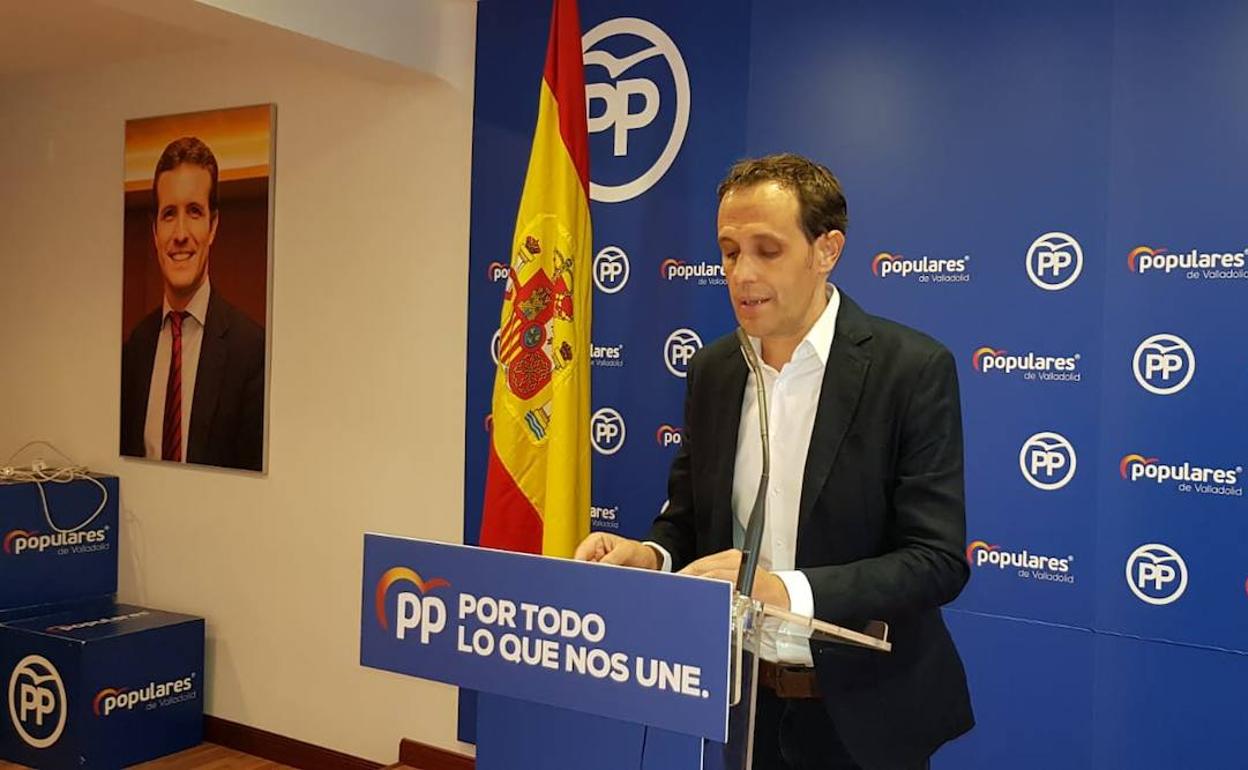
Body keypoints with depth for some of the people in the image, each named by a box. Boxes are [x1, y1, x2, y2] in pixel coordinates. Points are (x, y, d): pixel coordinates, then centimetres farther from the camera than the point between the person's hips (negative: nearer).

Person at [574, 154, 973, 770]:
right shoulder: (712, 370, 1)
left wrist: (784, 589, -29)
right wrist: (648, 554, -14)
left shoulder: (913, 368, -14)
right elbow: (688, 518, 8)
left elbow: (937, 560, -17)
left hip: (861, 715, -4)